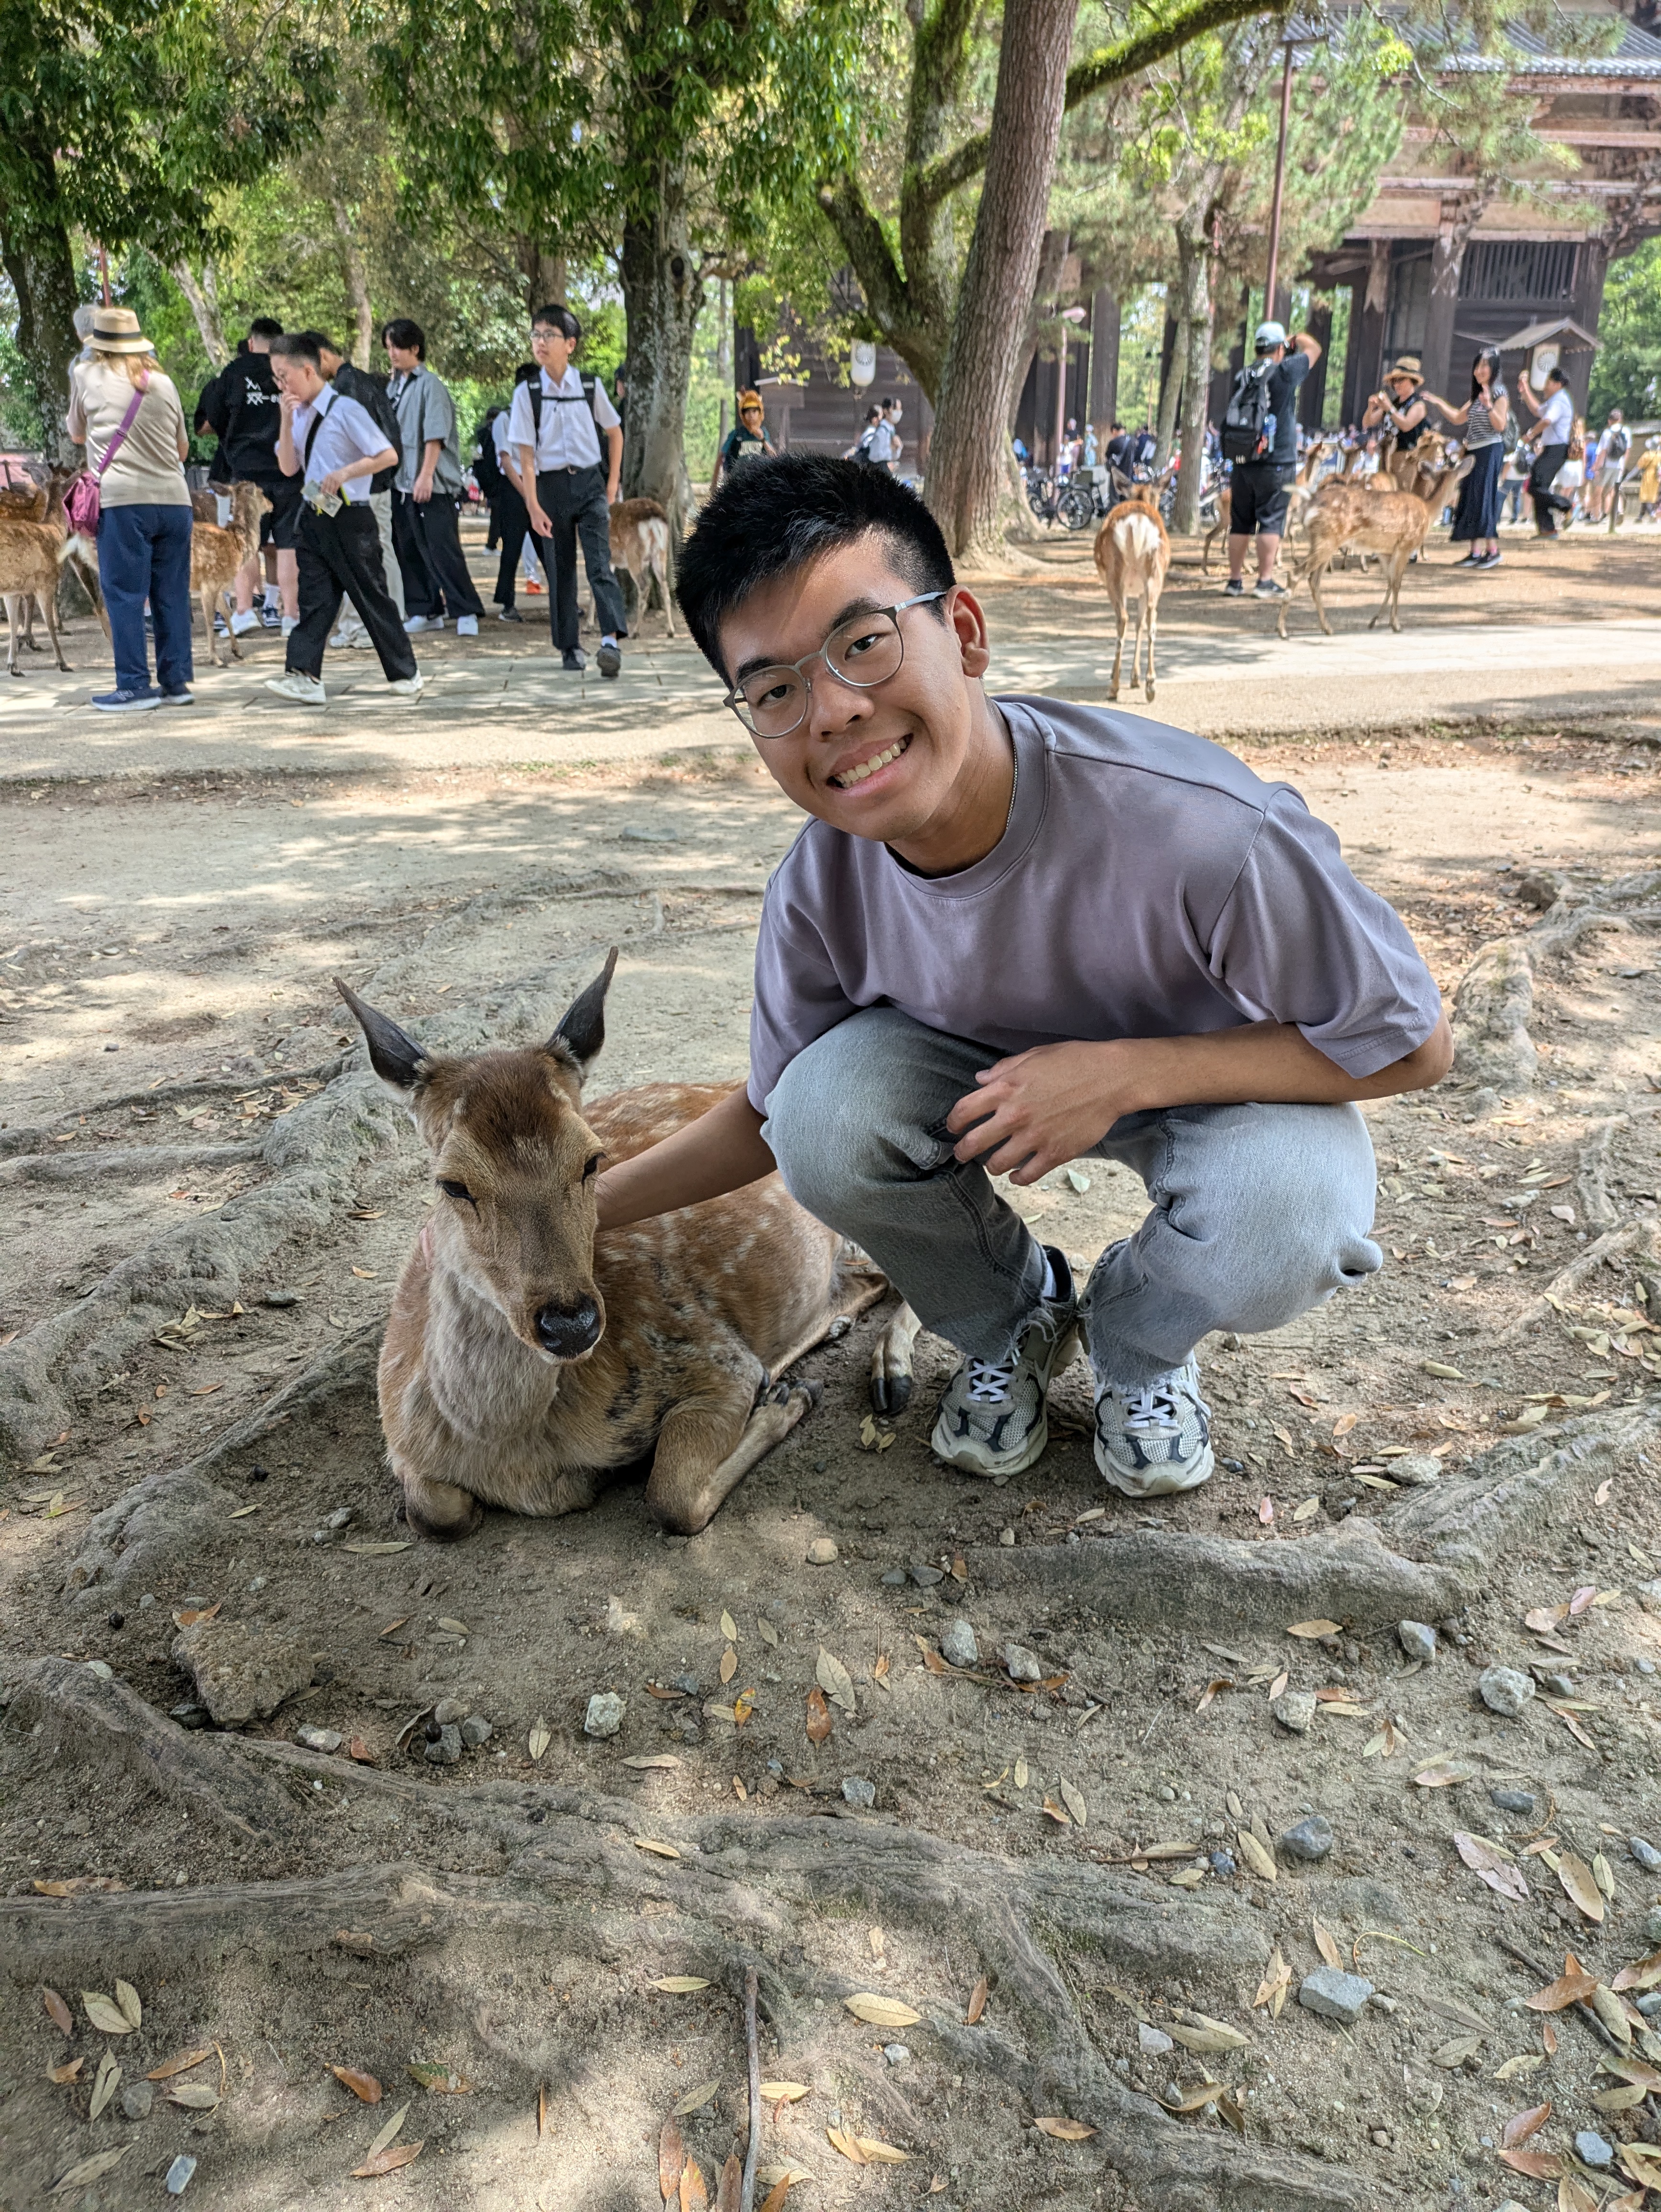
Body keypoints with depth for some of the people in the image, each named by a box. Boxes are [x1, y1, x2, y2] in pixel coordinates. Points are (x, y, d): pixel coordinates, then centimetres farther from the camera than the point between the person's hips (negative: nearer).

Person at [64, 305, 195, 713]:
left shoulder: (87, 376, 6)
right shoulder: (164, 383, 11)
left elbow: (76, 435, 20)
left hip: (122, 501, -3)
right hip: (174, 500, 3)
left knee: (124, 595, -1)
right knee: (172, 594, 8)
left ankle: (135, 686, -4)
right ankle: (176, 682, 10)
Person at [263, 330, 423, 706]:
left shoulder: (345, 410, -11)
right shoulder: (298, 414, 9)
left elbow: (389, 456, -14)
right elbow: (288, 468, 6)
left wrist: (345, 473, -21)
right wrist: (286, 420, -4)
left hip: (350, 519, -6)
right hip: (314, 517, 6)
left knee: (372, 598, 3)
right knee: (313, 597, -1)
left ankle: (405, 674, 17)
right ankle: (304, 676, -6)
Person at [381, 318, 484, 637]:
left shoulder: (430, 385, -6)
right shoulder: (392, 386, 14)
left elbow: (435, 436, -13)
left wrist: (426, 476, -19)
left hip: (433, 485, -7)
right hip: (401, 482, 7)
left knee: (443, 550, -9)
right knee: (410, 551, 8)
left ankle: (466, 612, -4)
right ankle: (426, 611, 16)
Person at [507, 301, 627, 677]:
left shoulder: (590, 386, 1)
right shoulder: (527, 394, -2)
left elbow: (615, 433, 14)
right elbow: (526, 455, -5)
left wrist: (613, 484, 8)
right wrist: (533, 506, -11)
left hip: (590, 481, 0)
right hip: (551, 486, 0)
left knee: (599, 564, -13)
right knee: (561, 569, 7)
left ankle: (611, 639, -24)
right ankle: (569, 648, 15)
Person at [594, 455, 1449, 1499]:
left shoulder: (1201, 829, -37)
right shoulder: (819, 888, -22)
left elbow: (1415, 1043, -24)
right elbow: (777, 1118, -4)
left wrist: (1124, 1072, -33)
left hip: (1215, 1073, -2)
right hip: (986, 1068, 3)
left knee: (1286, 1221, -35)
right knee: (827, 1107, -27)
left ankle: (1136, 1343, 4)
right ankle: (1013, 1322, 6)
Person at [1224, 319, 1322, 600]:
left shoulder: (1242, 376, 9)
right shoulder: (1284, 371, -5)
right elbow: (1314, 349, 11)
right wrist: (1299, 338, 27)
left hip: (1242, 460, 5)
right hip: (1276, 461, -5)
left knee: (1240, 523, 8)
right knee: (1271, 521, -3)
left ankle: (1235, 580, 11)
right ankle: (1266, 581, -5)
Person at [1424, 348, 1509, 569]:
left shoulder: (1499, 393, -5)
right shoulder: (1477, 395, 19)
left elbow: (1500, 425, -14)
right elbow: (1458, 419, 24)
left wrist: (1489, 405, -28)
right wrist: (1439, 403, 16)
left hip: (1490, 450, -9)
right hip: (1474, 451, 9)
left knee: (1484, 497, -12)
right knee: (1471, 499, 4)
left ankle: (1493, 550, -11)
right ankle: (1476, 552, 5)